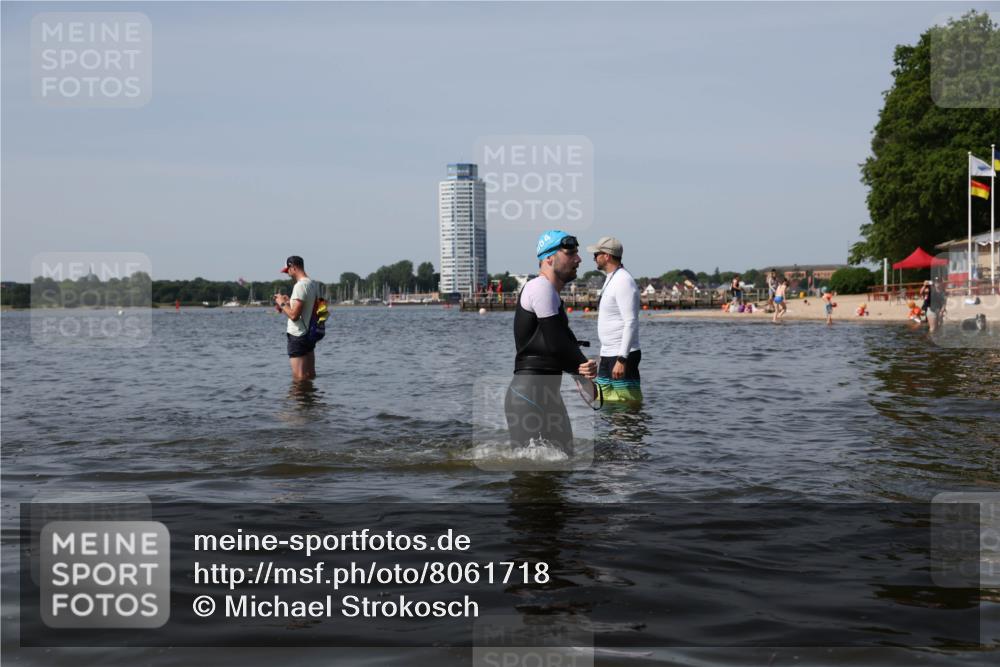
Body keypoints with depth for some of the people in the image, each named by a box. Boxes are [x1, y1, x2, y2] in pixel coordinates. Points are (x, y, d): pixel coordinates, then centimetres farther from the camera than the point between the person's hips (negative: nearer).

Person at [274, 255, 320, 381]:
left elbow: (294, 315, -23)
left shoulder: (300, 286, -18)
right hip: (310, 334, 9)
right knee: (310, 376, 14)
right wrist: (289, 302, 16)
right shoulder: (313, 284, 10)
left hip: (298, 337, -9)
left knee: (299, 378, -6)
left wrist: (282, 303, -7)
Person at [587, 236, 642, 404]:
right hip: (608, 355, 10)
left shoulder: (623, 281, -16)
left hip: (622, 356, -10)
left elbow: (631, 323, -22)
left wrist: (622, 359, -27)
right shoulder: (611, 280, 16)